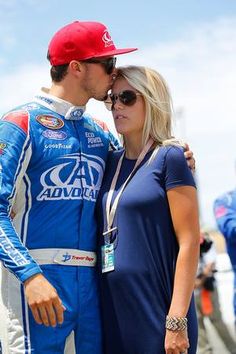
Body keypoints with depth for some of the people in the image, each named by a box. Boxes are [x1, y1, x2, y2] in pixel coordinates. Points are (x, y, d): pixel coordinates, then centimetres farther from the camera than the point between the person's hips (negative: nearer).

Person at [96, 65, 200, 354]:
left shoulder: (168, 157, -6)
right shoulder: (111, 162, 11)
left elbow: (189, 242, -11)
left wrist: (177, 321, -16)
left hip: (156, 313, -6)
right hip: (112, 310, 6)